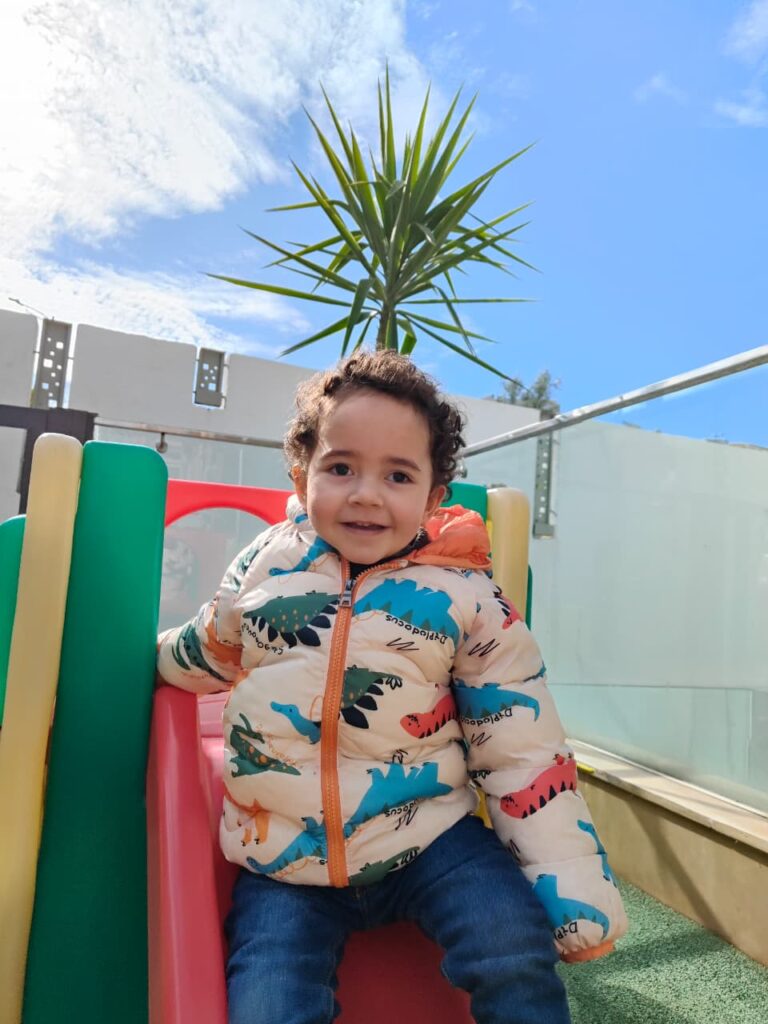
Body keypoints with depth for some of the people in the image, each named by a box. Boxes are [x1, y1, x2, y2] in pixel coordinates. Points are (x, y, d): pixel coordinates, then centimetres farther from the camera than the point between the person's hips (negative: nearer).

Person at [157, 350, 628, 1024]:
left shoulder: (466, 597, -10)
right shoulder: (266, 563, -4)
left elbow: (523, 750, -5)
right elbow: (210, 650, 19)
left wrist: (572, 882, -7)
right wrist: (157, 658, 36)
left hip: (426, 836, -1)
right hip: (283, 866, 2)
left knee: (516, 947, -19)